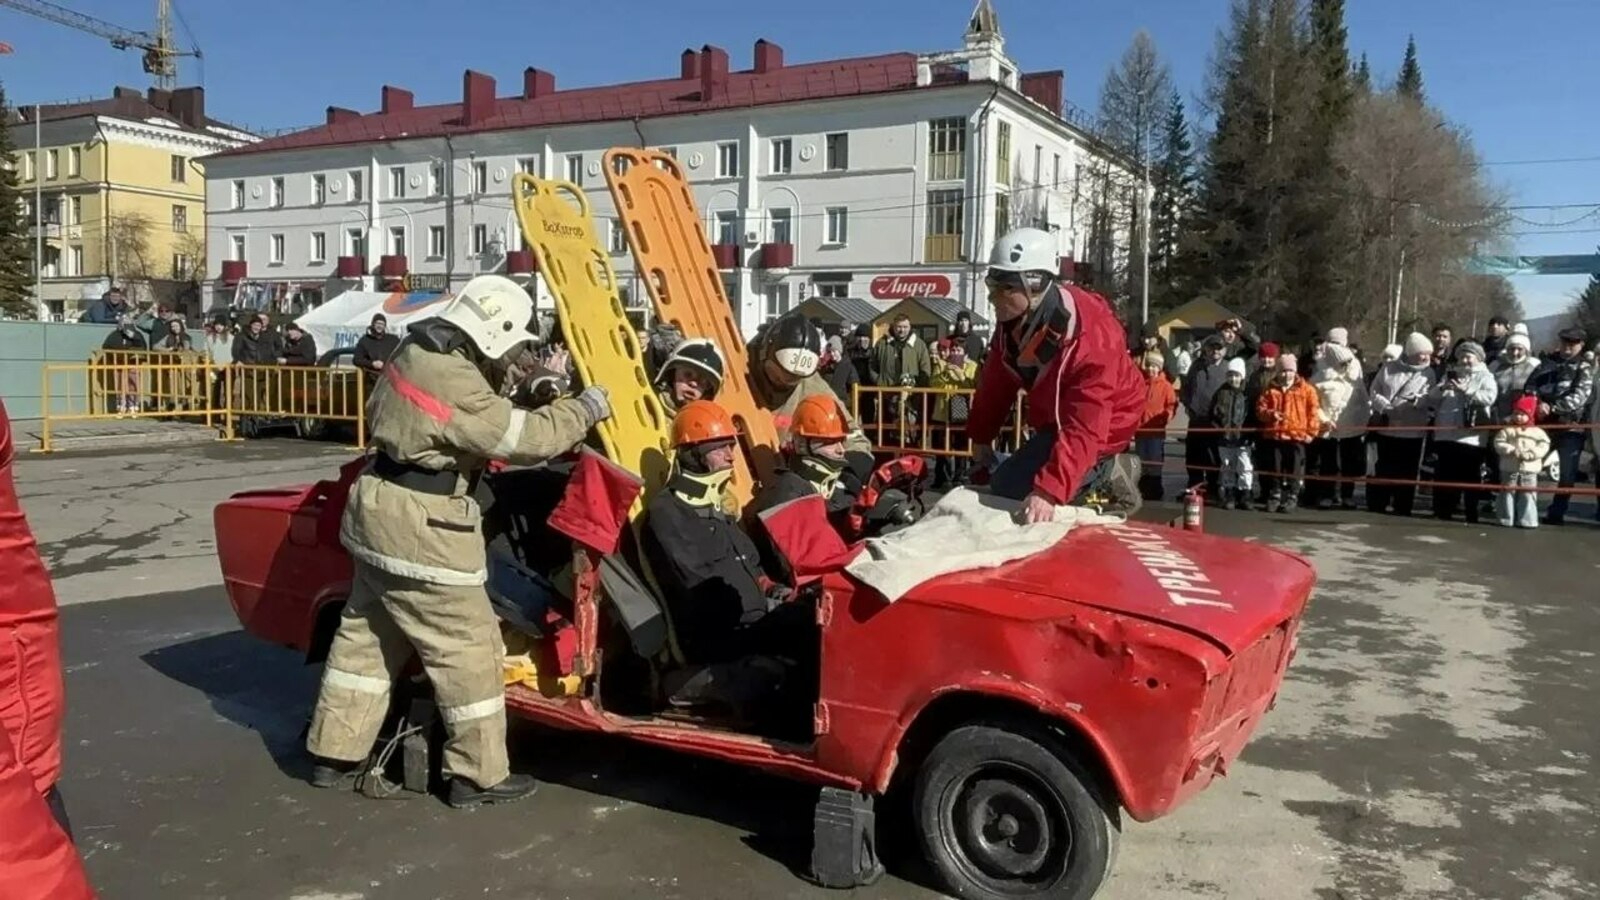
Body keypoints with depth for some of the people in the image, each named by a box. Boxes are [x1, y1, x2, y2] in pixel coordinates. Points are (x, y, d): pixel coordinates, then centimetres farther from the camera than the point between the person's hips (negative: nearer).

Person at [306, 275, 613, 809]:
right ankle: (479, 774, 9)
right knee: (468, 648, 0)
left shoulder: (417, 352, 5)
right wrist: (584, 408, -8)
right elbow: (524, 438, -21)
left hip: (380, 514, 10)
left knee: (367, 636, 19)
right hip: (420, 530, -10)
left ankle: (334, 752, 30)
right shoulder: (457, 385, -24)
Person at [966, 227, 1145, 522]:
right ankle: (1105, 471, 19)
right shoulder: (1015, 319, -14)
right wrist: (981, 437, 6)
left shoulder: (1089, 340, -38)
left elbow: (1083, 430, -43)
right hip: (1055, 417, 9)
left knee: (1008, 489, -17)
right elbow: (996, 381, 0)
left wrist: (1048, 492, -51)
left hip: (1102, 424, -8)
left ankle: (1102, 472, -5)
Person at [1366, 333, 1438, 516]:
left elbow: (1429, 400, -11)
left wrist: (1415, 400, -31)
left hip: (1412, 432, -1)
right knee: (1383, 469, 9)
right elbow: (1374, 391, 2)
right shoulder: (1389, 368, 3)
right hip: (1386, 428, 1)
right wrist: (1384, 406, -13)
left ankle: (1403, 508, 12)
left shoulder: (1428, 374, 0)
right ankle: (1376, 505, 17)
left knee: (1407, 472, 3)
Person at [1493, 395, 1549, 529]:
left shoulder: (1537, 431, 4)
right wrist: (1512, 450, -19)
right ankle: (1507, 519, 11)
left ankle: (1527, 520, 6)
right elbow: (1499, 444, -5)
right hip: (1509, 469, 0)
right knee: (1508, 494, 4)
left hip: (1529, 470, 0)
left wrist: (1529, 454, -17)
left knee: (1528, 495, 2)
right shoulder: (1506, 430, 2)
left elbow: (1544, 446, -3)